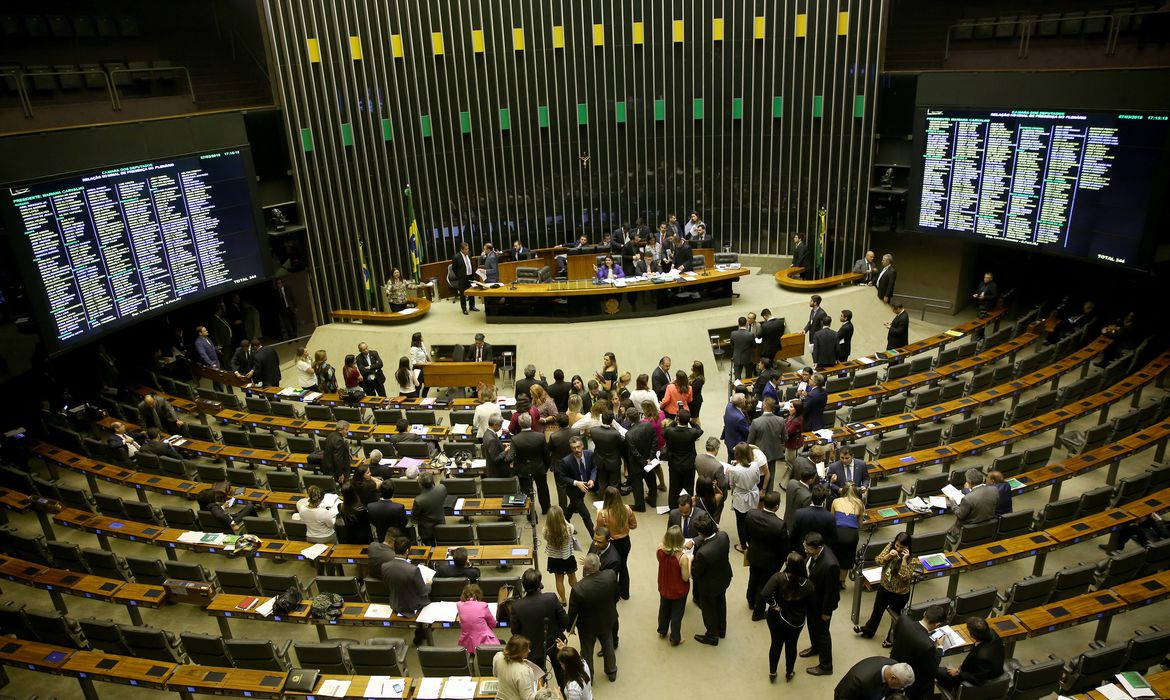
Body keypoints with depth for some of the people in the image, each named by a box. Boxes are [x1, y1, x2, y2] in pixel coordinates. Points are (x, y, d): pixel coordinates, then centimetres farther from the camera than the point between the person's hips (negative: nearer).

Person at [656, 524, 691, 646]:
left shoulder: (660, 549, -24)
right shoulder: (682, 557, -36)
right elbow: (686, 578, -23)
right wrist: (689, 561, -14)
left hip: (664, 587, 4)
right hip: (678, 590, -4)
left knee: (664, 610, 29)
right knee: (676, 614, 20)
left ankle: (662, 632, 52)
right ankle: (675, 639, 40)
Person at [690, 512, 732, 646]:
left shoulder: (703, 553, -44)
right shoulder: (723, 536, -27)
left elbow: (694, 573, -25)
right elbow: (710, 534, -3)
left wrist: (691, 559, -8)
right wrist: (694, 541, -13)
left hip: (709, 586, -6)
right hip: (724, 579, 6)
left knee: (709, 610, 23)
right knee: (720, 603, 32)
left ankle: (712, 636, 47)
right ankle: (721, 630, 56)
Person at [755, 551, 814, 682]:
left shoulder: (779, 577, -29)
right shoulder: (808, 585, -20)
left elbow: (764, 595, -37)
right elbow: (809, 605, -5)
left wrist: (774, 605, -20)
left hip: (776, 617, -1)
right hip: (796, 621, 1)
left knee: (776, 644, 20)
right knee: (791, 646, 24)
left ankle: (772, 673, 38)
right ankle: (789, 673, 44)